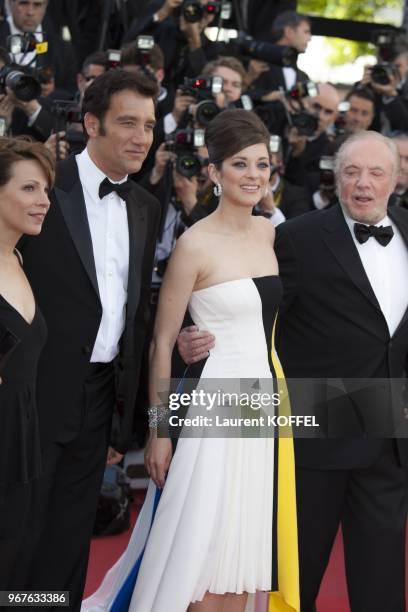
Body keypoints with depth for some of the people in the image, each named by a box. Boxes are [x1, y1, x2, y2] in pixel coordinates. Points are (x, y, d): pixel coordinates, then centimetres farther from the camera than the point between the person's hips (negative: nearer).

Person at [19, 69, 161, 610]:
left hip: (101, 395, 6)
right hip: (38, 391, -6)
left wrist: (126, 419, 13)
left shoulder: (145, 206, 10)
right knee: (22, 531, 3)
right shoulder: (45, 187, -9)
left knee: (70, 541, 14)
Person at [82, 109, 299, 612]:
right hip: (217, 405, -6)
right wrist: (159, 429, -9)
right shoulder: (195, 245, -12)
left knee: (245, 552, 13)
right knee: (207, 551, 1)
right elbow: (162, 343, -9)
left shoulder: (270, 232, 7)